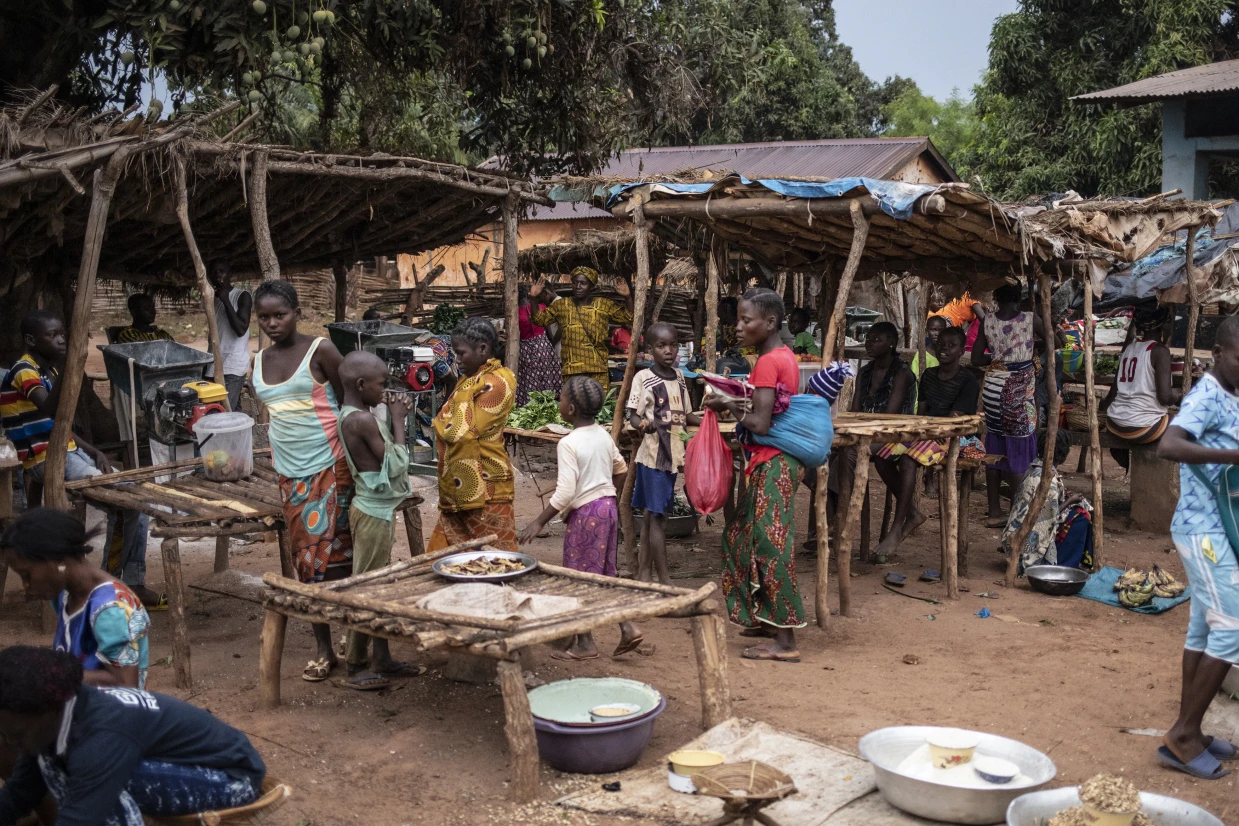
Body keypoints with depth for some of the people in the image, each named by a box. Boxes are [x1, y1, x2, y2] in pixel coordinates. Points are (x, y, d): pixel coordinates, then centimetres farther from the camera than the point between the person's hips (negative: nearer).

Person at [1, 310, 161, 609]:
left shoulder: (50, 370, 15)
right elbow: (49, 410, -33)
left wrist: (95, 452, 8)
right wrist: (66, 369, -40)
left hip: (69, 452, 9)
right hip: (45, 460, -9)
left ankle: (134, 584, 4)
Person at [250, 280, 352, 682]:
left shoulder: (319, 350, -7)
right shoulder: (261, 360, 11)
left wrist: (354, 464, -10)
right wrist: (279, 471, 18)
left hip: (328, 467, -6)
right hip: (289, 473, 6)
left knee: (330, 555, -7)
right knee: (305, 559, 7)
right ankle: (323, 649, 14)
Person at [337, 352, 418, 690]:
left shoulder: (351, 416, 8)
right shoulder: (363, 420, -21)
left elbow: (383, 458, 13)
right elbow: (396, 464, -18)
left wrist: (393, 418, 5)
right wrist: (398, 420, -9)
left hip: (376, 508, 10)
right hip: (374, 512, -10)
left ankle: (381, 658, 25)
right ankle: (356, 665, 7)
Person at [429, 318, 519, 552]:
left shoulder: (496, 383, -13)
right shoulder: (470, 380, 15)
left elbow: (463, 431, -19)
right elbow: (445, 424, 18)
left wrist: (442, 424, -3)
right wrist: (447, 425, 0)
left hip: (484, 490, -9)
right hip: (459, 489, 9)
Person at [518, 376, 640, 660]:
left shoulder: (568, 443, -18)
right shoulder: (604, 435, 5)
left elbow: (565, 492, -22)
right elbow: (621, 470, 18)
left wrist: (539, 522, -15)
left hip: (585, 513, -8)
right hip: (608, 506, 8)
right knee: (606, 572, 17)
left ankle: (585, 643, 11)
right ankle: (627, 627, 13)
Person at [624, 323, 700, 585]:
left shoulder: (679, 376, 10)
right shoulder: (643, 378, -9)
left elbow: (686, 414, 18)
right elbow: (633, 416, -11)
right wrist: (645, 424, -32)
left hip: (673, 454, 6)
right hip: (653, 454, -6)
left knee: (652, 514, 13)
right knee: (658, 517, -5)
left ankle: (644, 572, 20)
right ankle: (665, 580, -1)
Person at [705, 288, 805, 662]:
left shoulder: (767, 362, -17)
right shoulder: (786, 357, 12)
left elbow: (760, 424, -22)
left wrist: (728, 406, -8)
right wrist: (737, 400, 8)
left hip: (771, 464, -10)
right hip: (779, 461, 10)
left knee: (771, 545, -5)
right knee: (746, 536, 18)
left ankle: (785, 640, 0)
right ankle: (767, 619, 28)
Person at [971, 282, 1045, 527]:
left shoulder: (988, 321, -1)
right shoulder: (1030, 319, -8)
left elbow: (976, 359, 1)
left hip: (993, 386, 3)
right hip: (1020, 389, -3)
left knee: (994, 447, 11)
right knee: (1019, 450, 1)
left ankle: (994, 512, 16)